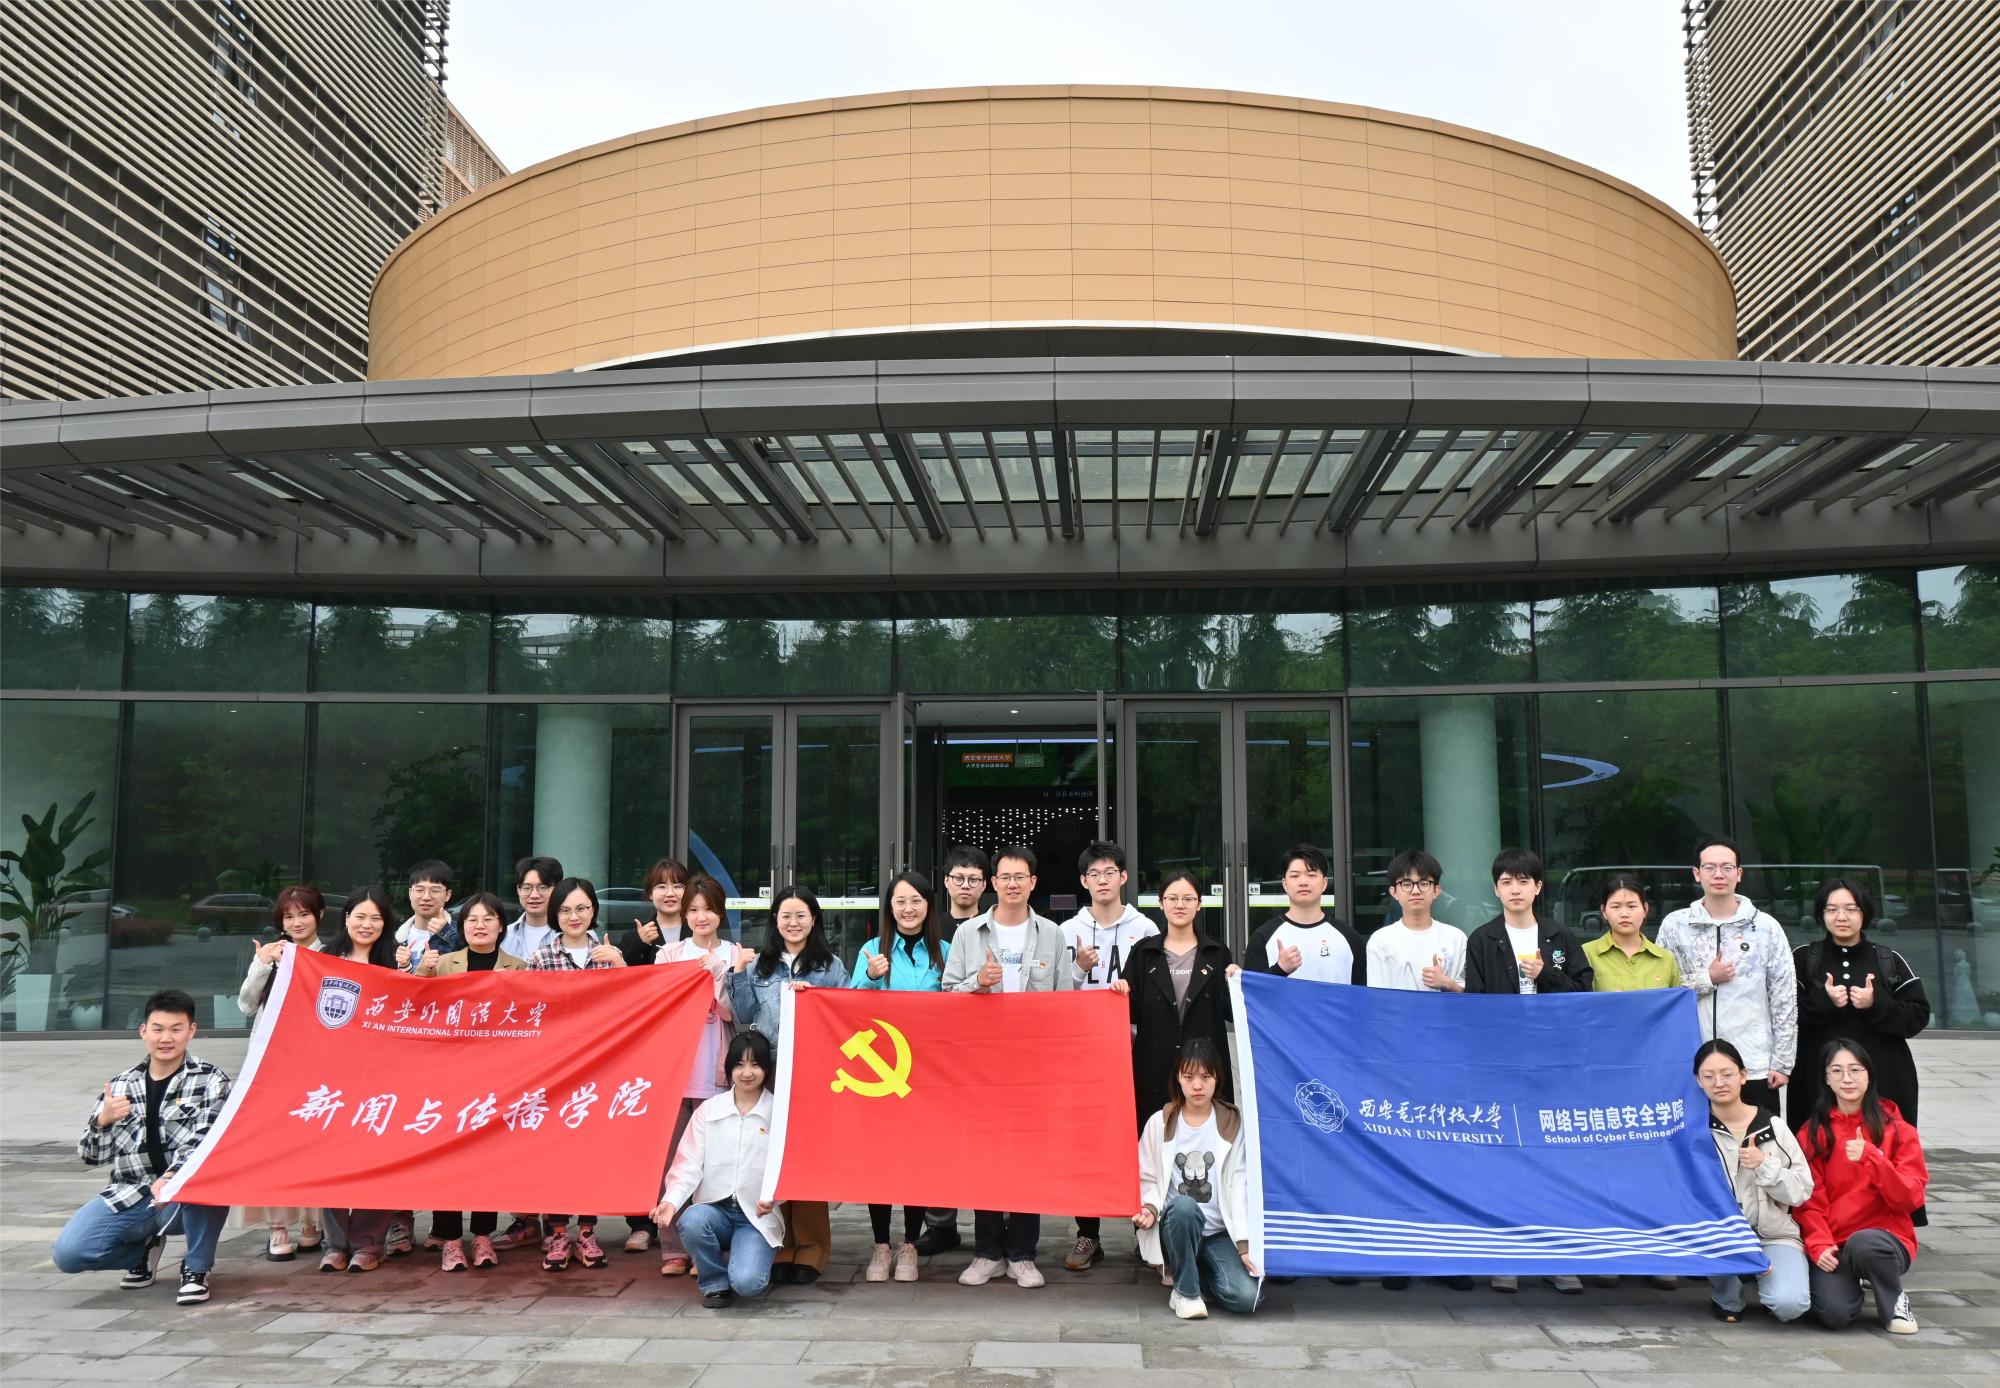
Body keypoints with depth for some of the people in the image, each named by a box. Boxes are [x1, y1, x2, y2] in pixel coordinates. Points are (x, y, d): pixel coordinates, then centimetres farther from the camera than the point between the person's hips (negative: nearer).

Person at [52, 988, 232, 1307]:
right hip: (130, 1197, 3)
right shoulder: (121, 1086, 10)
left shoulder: (210, 1080, -1)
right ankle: (146, 1248, 14)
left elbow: (208, 1140, -15)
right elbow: (91, 1156, 9)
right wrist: (102, 1121, -13)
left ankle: (197, 1268, -12)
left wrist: (172, 1177, -34)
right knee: (68, 1253, -19)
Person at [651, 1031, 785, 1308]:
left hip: (758, 1216, -2)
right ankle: (715, 1282, -3)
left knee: (746, 1282, -26)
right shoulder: (709, 1109, 4)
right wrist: (671, 1201, -20)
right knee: (691, 1220, -33)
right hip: (715, 1209, 2)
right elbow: (689, 1163, -2)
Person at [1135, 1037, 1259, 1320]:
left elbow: (1240, 1186, -3)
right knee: (1183, 1205, -37)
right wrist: (1150, 1207, -19)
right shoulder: (1160, 1124, 1)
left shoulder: (1232, 1124, 1)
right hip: (1176, 1226, -1)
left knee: (1246, 1296, -24)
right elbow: (1146, 1179, 3)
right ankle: (1185, 1290, -13)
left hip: (1220, 1233, 1)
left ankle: (1197, 1274, 10)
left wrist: (1244, 1244, -10)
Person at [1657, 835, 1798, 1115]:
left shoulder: (1766, 927, 4)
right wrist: (1706, 979, -8)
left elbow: (1784, 999, 4)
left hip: (1756, 1068, 0)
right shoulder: (1674, 926, 4)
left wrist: (1782, 1062, 0)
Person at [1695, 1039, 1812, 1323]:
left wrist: (1765, 1166, -17)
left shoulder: (1773, 1126, 1)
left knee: (1789, 1304, -26)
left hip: (1775, 1236, 0)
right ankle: (1726, 1298, -3)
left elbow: (1802, 1190, 1)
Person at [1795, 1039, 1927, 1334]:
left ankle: (1895, 1301, -4)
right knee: (1833, 1312, -26)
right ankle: (1851, 1283, 11)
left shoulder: (1897, 1130, 2)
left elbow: (1910, 1197, -7)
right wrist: (1819, 1245, -15)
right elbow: (1809, 1199, 2)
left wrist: (1869, 1157, -22)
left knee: (1863, 1243, -37)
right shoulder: (1812, 1133, 5)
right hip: (1832, 1247, 1)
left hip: (1887, 1240, -1)